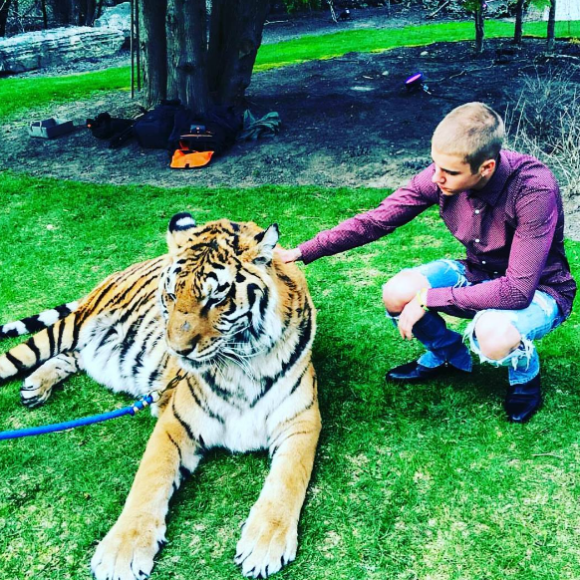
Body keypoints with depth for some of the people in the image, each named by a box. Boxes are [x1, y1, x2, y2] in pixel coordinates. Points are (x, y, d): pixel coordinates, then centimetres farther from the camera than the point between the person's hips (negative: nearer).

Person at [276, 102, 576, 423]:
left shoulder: (535, 189, -33)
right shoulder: (441, 174, -19)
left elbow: (518, 290, -34)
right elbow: (375, 221, -12)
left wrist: (428, 298, -31)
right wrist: (302, 252, -18)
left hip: (539, 289, -5)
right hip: (477, 273, 5)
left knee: (494, 336, -37)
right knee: (396, 295, -17)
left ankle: (526, 373, 2)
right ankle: (448, 353, 15)